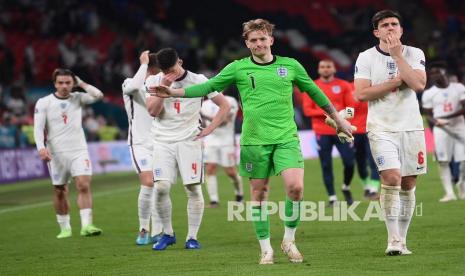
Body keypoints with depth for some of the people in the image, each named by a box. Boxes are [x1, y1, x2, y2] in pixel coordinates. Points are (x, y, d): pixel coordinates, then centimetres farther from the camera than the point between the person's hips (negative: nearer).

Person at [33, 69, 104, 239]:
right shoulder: (44, 103, 0)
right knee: (60, 192, 5)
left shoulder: (77, 98, 6)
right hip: (56, 154, 0)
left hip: (79, 151, 0)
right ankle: (65, 229, 17)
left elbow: (98, 95, -8)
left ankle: (86, 226, -21)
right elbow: (38, 128, -6)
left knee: (84, 185, -16)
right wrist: (41, 147, -21)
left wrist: (81, 83, -2)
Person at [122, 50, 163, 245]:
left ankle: (156, 232, 5)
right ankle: (143, 229, -6)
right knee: (148, 183, -19)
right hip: (140, 143, -6)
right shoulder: (129, 85, -4)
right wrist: (144, 64, -19)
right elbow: (135, 85, -30)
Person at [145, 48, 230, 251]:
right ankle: (168, 234, 6)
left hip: (189, 141, -1)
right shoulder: (154, 81, 2)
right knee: (161, 187, -11)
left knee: (193, 188, -6)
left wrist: (208, 130, -4)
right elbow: (153, 111, -9)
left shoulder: (198, 81, -3)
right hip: (163, 141, 1)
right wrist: (164, 86, -16)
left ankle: (192, 237, 3)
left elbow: (224, 106, 2)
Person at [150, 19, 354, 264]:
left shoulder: (290, 66, 7)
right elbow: (208, 87, 7)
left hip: (286, 138, 0)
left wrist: (338, 119, 22)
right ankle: (266, 249, 14)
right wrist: (174, 92, -3)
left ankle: (289, 240, 5)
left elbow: (314, 92, 17)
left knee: (295, 187, -15)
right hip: (254, 140, 0)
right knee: (259, 192, 3)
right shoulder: (238, 68, 4)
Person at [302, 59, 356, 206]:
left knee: (349, 162, -4)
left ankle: (346, 188, 23)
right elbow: (307, 110, -1)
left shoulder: (343, 85, 4)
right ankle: (332, 197, 6)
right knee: (326, 165, -1)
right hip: (322, 133, 0)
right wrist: (325, 112, -15)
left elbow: (350, 107, 4)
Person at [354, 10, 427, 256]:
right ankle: (393, 240, -15)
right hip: (381, 129, -3)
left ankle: (402, 240, 14)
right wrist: (396, 82, -10)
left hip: (411, 127, 3)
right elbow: (360, 93, -10)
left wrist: (397, 55, -13)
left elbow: (418, 84, -12)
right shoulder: (366, 57, 0)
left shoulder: (414, 54, 4)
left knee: (408, 186, 5)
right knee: (391, 178, -18)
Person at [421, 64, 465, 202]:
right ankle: (449, 192, -5)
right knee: (443, 161, -8)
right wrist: (436, 122, -17)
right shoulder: (428, 94, 4)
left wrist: (447, 117, -16)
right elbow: (428, 114, 6)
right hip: (441, 129, -1)